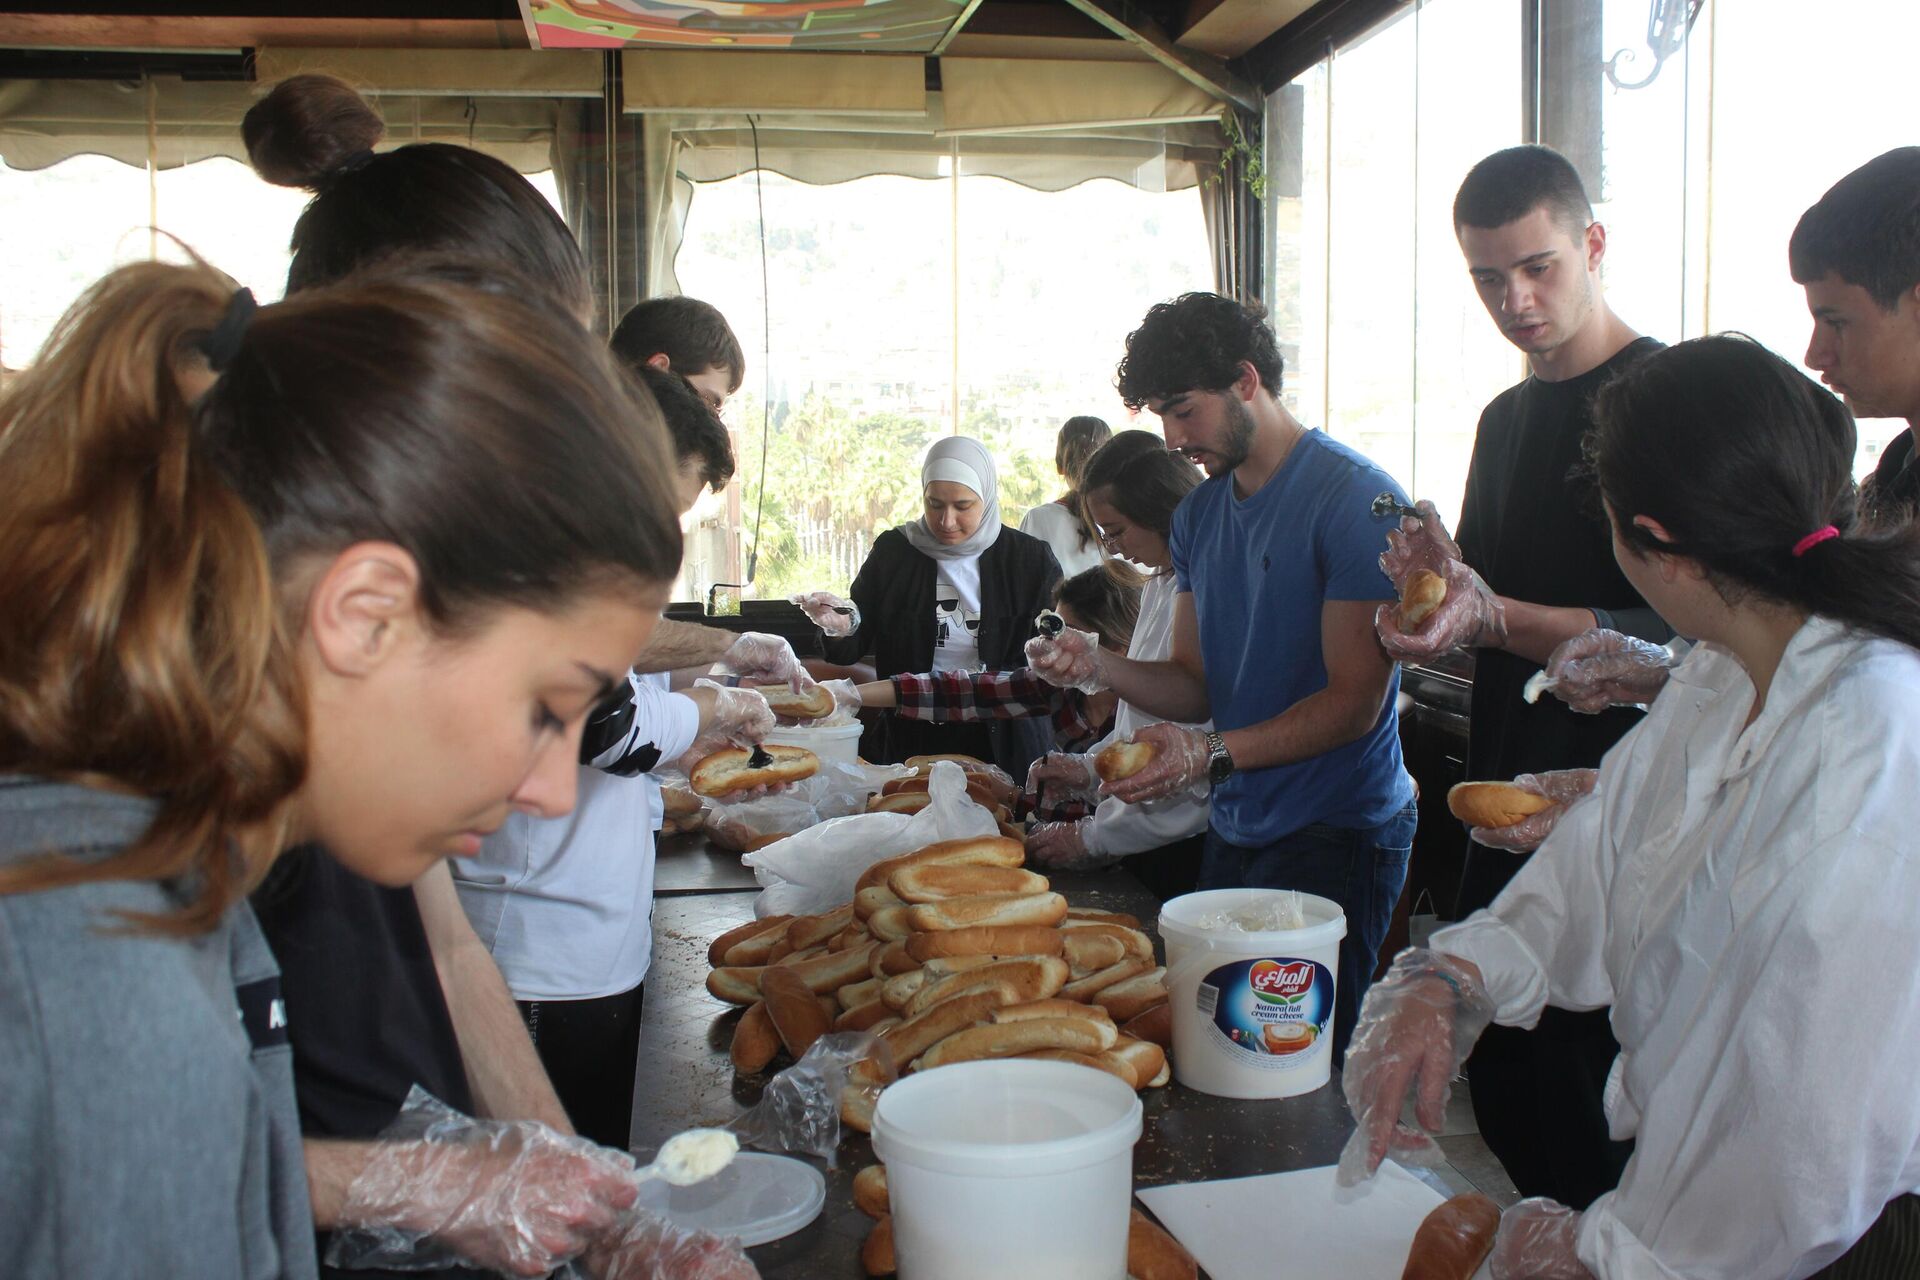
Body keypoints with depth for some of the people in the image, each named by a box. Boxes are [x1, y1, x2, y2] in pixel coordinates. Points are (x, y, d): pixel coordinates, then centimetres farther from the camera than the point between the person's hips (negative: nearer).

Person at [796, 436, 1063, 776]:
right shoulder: (893, 551, -1)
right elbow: (851, 651, 2)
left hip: (1002, 746, 0)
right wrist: (840, 629, -21)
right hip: (907, 740, 1)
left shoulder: (1030, 559, -3)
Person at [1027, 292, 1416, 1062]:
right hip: (1234, 829, 7)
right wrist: (1099, 667, -7)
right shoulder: (1198, 515, 11)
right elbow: (1197, 683, 11)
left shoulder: (1355, 499, -13)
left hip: (1336, 833, -7)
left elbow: (1355, 702, -16)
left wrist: (1215, 754, -26)